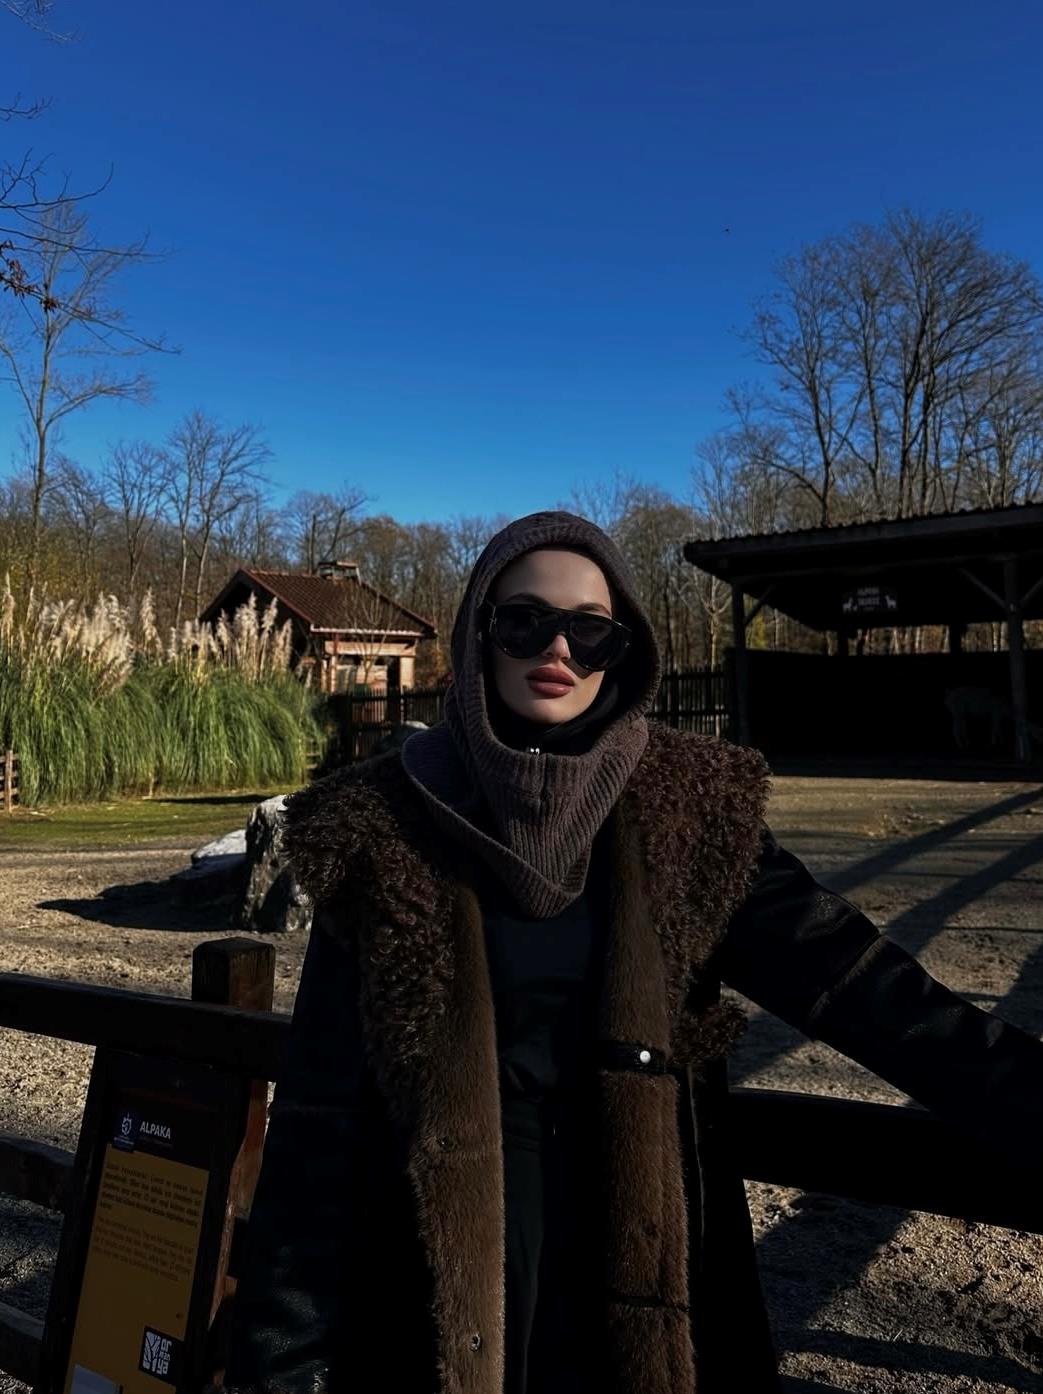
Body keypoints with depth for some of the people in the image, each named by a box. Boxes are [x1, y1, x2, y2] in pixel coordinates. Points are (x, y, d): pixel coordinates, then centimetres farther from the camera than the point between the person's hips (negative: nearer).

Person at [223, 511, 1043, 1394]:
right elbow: (324, 1104, -9)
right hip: (436, 1285, -1)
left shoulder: (690, 808, -7)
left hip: (641, 1261, 1)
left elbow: (845, 975, -13)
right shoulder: (384, 825, -11)